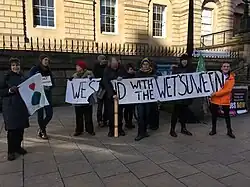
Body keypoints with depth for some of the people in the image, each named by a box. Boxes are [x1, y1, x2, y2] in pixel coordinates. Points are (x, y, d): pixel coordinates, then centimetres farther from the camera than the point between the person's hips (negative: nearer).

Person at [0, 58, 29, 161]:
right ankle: (11, 151, 12)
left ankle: (18, 146, 26)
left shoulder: (22, 76, 11)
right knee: (12, 129, 0)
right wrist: (9, 90, -19)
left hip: (22, 105, 5)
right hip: (10, 106, -5)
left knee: (20, 128, 9)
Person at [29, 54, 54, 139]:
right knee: (40, 114, 3)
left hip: (48, 95, 4)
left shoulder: (49, 70, 10)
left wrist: (49, 87, -9)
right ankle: (43, 131, 22)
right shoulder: (34, 70, -4)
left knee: (50, 114, 1)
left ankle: (41, 128, 26)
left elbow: (53, 83, 11)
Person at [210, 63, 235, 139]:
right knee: (214, 115, 11)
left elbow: (227, 89, -14)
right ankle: (213, 130, 26)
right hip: (215, 99, 2)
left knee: (227, 115, 11)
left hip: (225, 100, -2)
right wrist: (212, 94, -3)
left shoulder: (231, 78, -4)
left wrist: (216, 93, -20)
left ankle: (229, 131, 25)